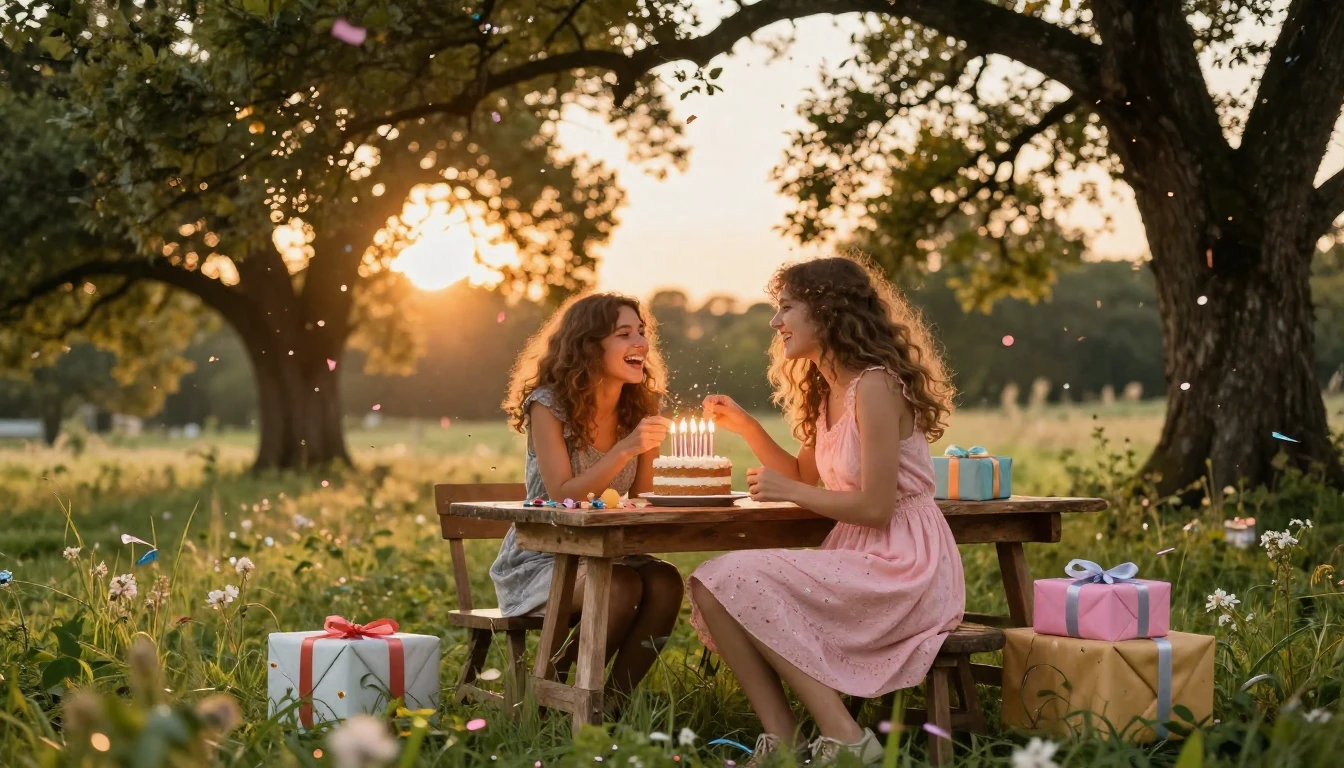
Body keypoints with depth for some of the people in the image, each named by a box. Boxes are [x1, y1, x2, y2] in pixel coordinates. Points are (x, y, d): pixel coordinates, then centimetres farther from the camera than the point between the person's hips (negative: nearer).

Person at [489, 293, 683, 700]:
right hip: (538, 563, -5)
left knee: (665, 582, -26)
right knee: (623, 587, -32)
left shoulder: (640, 408, 2)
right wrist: (625, 450, -31)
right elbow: (562, 497, -21)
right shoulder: (549, 405, -13)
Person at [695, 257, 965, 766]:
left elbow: (875, 506, -19)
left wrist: (787, 491, -8)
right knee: (713, 588, 0)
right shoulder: (828, 391, 15)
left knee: (732, 583, -18)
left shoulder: (874, 386, -16)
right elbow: (805, 476, 24)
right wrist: (743, 425, 13)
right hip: (858, 560, 10)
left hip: (901, 570, -10)